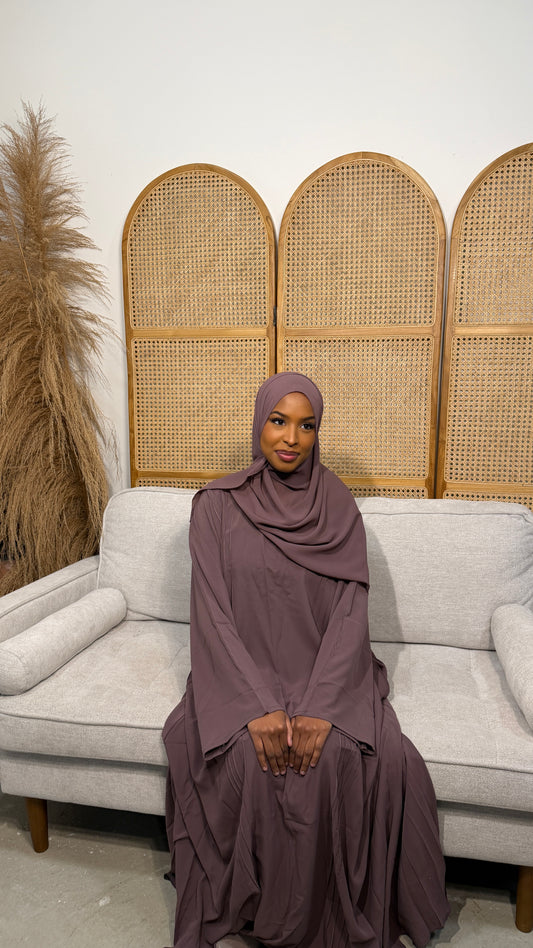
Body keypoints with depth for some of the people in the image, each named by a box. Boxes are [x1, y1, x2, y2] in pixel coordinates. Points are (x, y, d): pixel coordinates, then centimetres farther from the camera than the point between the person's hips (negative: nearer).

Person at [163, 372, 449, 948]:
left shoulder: (337, 506, -1)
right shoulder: (217, 504, -4)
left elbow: (351, 610, -7)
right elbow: (213, 613, -9)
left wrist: (319, 707, -20)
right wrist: (261, 705, -20)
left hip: (324, 670, 1)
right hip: (243, 671, 0)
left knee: (380, 756, -23)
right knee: (238, 756, -27)